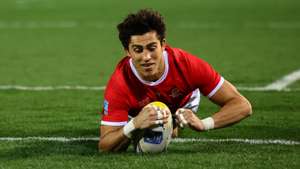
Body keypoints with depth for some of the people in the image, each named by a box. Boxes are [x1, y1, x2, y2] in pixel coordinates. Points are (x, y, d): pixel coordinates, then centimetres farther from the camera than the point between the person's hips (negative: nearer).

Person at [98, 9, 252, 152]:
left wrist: (203, 124, -57)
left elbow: (242, 106, -38)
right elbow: (104, 147, -44)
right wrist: (133, 125, -65)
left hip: (183, 103, 1)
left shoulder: (188, 65, -41)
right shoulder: (119, 85, -43)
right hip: (138, 113, 0)